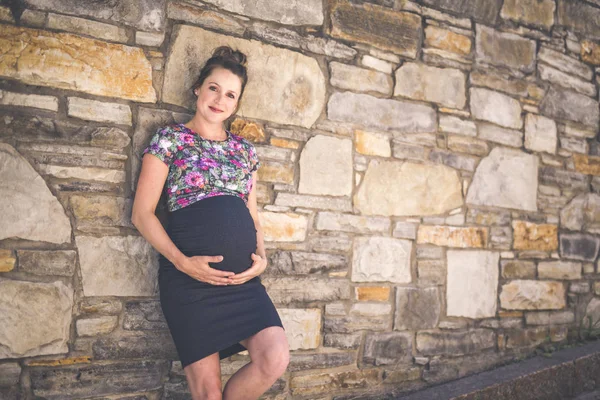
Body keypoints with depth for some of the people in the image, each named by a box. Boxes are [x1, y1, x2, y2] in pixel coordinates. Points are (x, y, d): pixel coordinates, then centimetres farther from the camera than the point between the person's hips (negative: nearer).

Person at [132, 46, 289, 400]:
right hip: (190, 277, -4)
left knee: (276, 359, -14)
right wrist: (182, 261, -14)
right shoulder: (171, 138, 3)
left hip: (243, 278, 4)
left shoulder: (245, 149, 17)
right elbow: (142, 214, -2)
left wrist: (262, 258, 2)